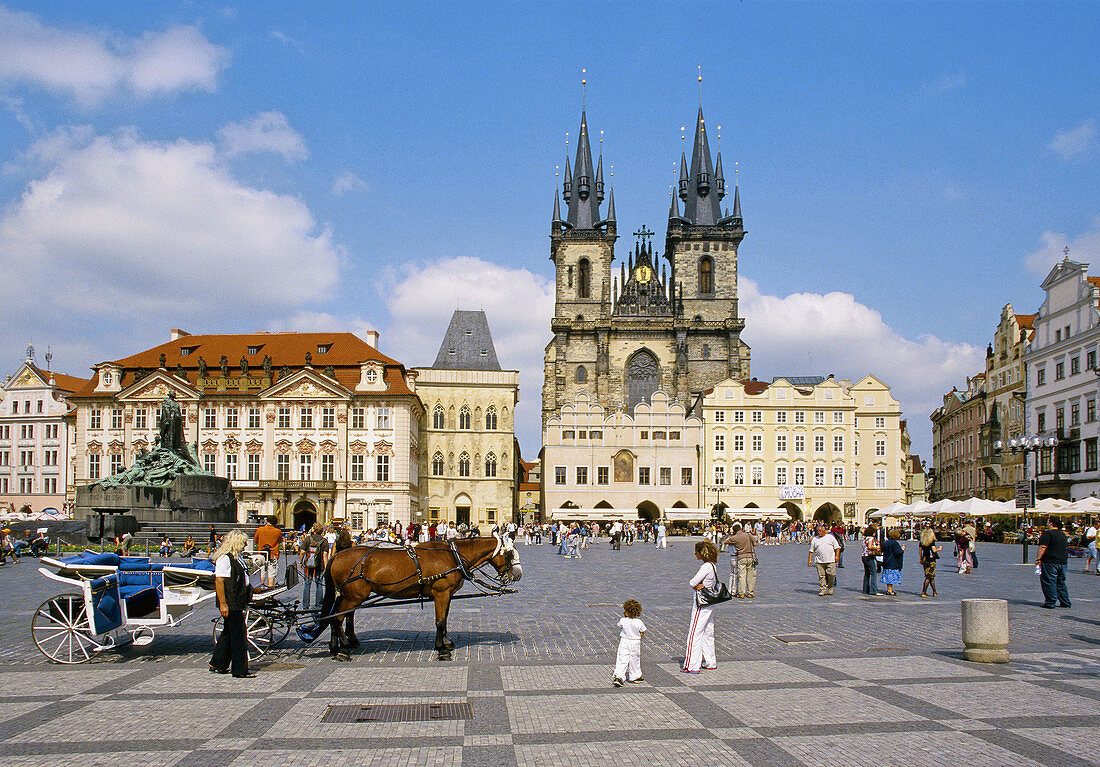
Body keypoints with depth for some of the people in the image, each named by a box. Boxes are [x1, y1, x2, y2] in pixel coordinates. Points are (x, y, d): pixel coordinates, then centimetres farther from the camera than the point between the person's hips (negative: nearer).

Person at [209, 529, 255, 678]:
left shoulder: (236, 557, 16)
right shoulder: (224, 558, -16)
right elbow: (219, 581, -21)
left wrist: (245, 601, 30)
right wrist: (223, 604, -25)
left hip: (238, 603, 10)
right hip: (230, 604, -10)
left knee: (229, 633, 17)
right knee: (238, 635, -6)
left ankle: (218, 664, 27)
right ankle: (240, 670, -2)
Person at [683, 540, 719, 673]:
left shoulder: (706, 566, -19)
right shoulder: (712, 566, 11)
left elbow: (693, 582, -21)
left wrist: (696, 586, -2)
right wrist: (699, 586, -11)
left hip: (701, 605, -10)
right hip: (709, 604, 10)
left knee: (694, 633, -6)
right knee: (707, 633, 16)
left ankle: (692, 666, -4)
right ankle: (710, 663, 24)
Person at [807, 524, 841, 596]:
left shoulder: (830, 537, 7)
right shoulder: (814, 539, 10)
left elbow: (837, 547, 9)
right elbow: (811, 551, 11)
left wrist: (837, 556, -2)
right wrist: (810, 560, 3)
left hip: (830, 560, -1)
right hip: (819, 561, 1)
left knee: (831, 574, -7)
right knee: (821, 575, -2)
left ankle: (830, 587, 15)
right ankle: (823, 589, 4)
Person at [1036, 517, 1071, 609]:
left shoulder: (1047, 533, -10)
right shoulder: (1063, 534, 16)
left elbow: (1043, 547, -17)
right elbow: (1066, 548, 23)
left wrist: (1038, 559, -15)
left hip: (1050, 562, -8)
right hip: (1063, 562, 8)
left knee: (1049, 582, -4)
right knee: (1061, 583, 15)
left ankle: (1050, 603, -5)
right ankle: (1065, 602, 16)